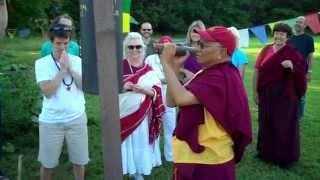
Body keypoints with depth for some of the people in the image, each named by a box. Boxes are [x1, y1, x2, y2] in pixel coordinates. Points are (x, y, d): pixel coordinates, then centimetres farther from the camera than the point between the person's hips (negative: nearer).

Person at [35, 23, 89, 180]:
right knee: (47, 163, 12)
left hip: (77, 119, 2)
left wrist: (70, 68, -15)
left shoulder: (77, 61, 3)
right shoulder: (42, 63, -6)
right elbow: (47, 91, -16)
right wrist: (62, 70, -17)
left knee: (79, 161, 14)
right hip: (51, 121, -2)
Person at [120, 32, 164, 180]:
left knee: (140, 144, 12)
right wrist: (122, 87, -22)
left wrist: (144, 90, -20)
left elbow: (157, 93, -2)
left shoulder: (148, 70, 3)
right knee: (125, 144, 5)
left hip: (143, 115, 2)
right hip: (124, 115, -2)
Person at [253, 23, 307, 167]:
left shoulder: (293, 53, -4)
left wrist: (292, 67, -26)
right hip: (266, 94, 3)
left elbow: (300, 75, -6)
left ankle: (284, 156, 18)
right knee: (266, 123, 13)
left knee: (283, 125, 4)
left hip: (285, 95, -3)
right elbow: (257, 71, 2)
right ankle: (266, 152, 29)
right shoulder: (266, 50, 3)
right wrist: (255, 91, -2)